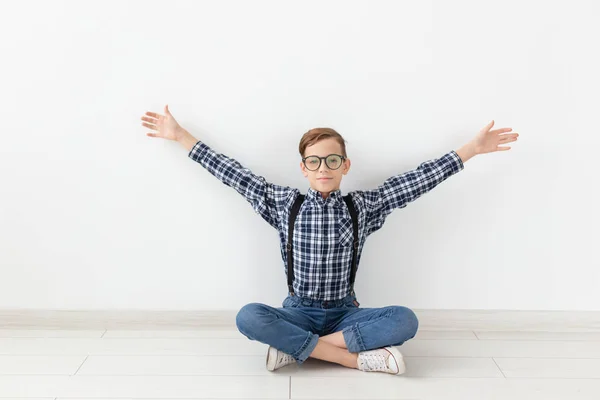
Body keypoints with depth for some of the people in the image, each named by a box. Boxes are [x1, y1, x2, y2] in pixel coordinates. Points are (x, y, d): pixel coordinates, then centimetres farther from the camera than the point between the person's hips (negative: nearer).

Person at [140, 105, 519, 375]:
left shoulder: (363, 207, -2)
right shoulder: (284, 204, -2)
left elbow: (416, 180, -1)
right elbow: (234, 174, -1)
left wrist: (472, 148, 0)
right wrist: (180, 136, 1)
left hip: (344, 313, 1)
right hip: (298, 312, 0)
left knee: (405, 320, -26)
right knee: (249, 316, -32)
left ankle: (295, 347, -22)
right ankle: (359, 357, -25)